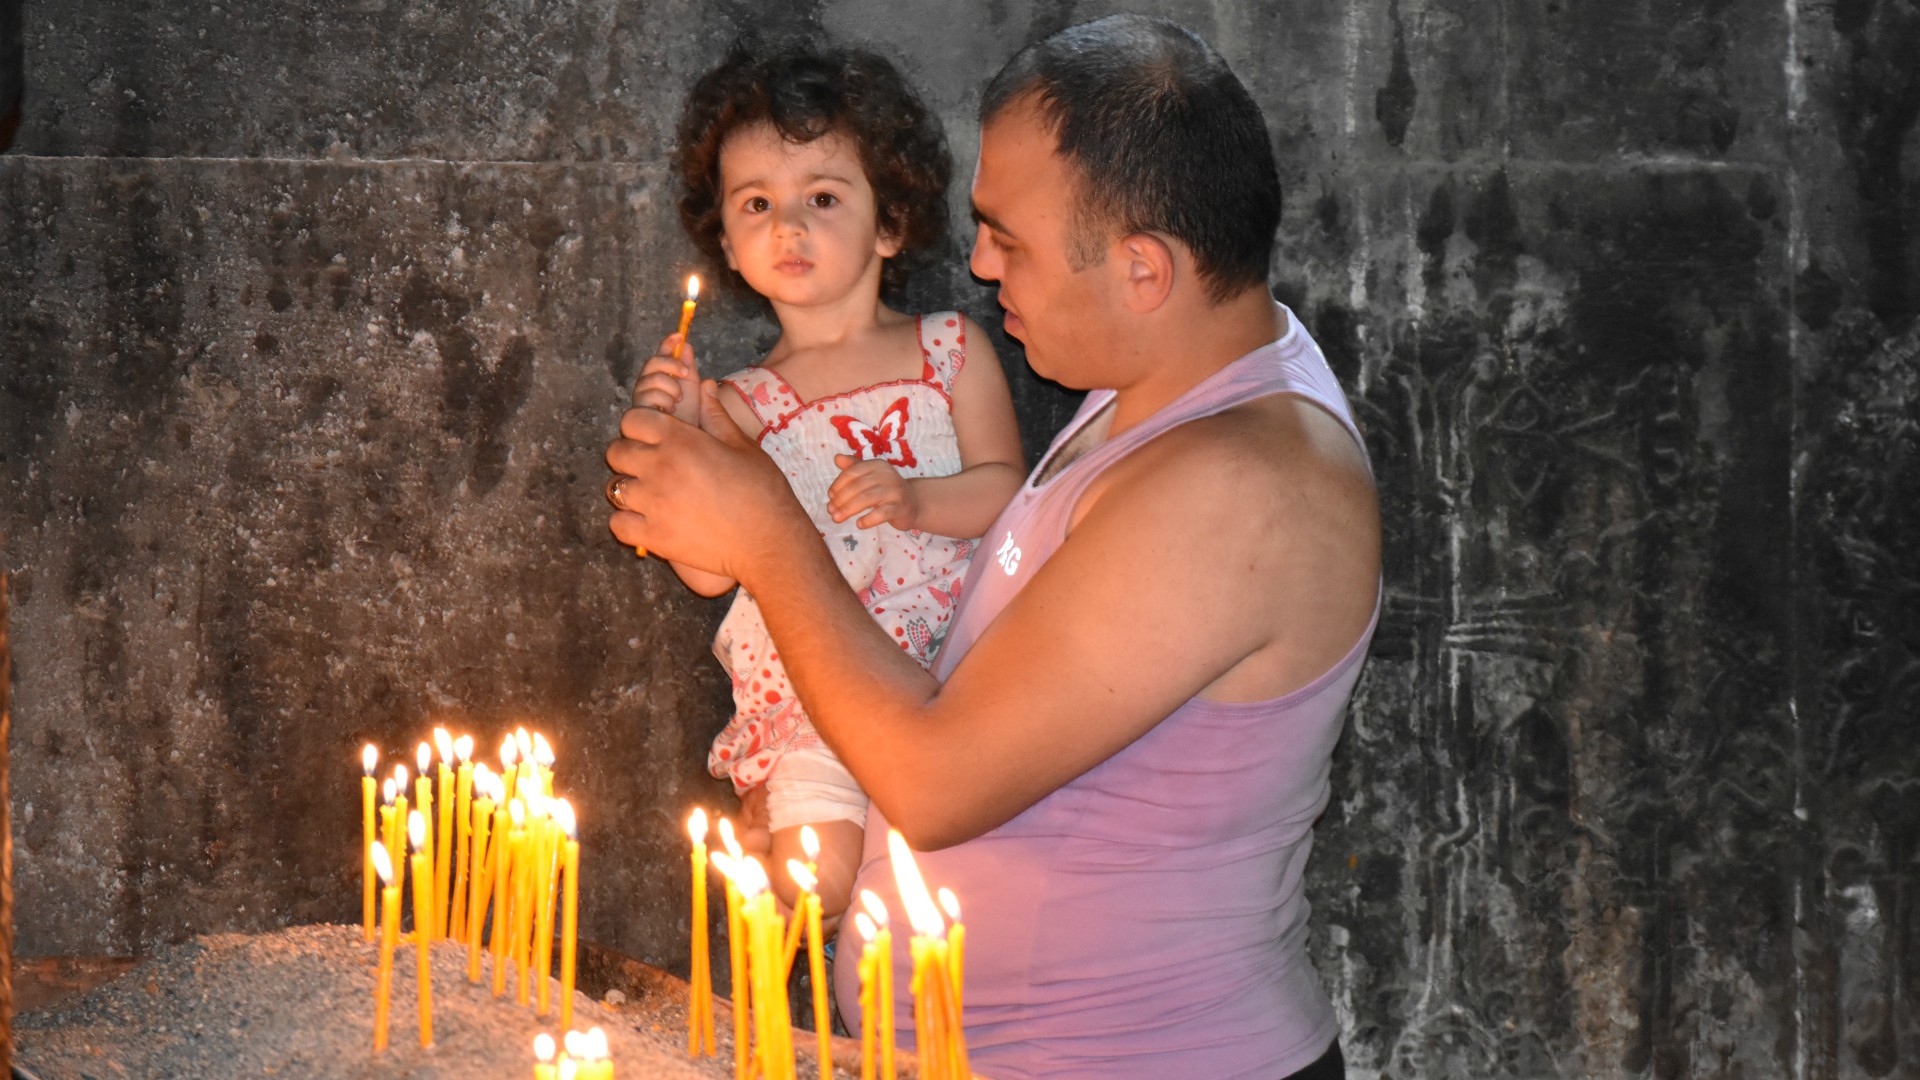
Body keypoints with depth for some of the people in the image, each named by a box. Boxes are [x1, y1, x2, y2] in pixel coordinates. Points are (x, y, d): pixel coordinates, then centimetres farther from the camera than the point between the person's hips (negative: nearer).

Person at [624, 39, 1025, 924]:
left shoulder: (950, 351, 7)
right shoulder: (745, 404, 6)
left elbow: (1003, 488, 0)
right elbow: (707, 569, -2)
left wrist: (917, 500, -18)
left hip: (947, 663, 1)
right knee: (818, 877, -16)